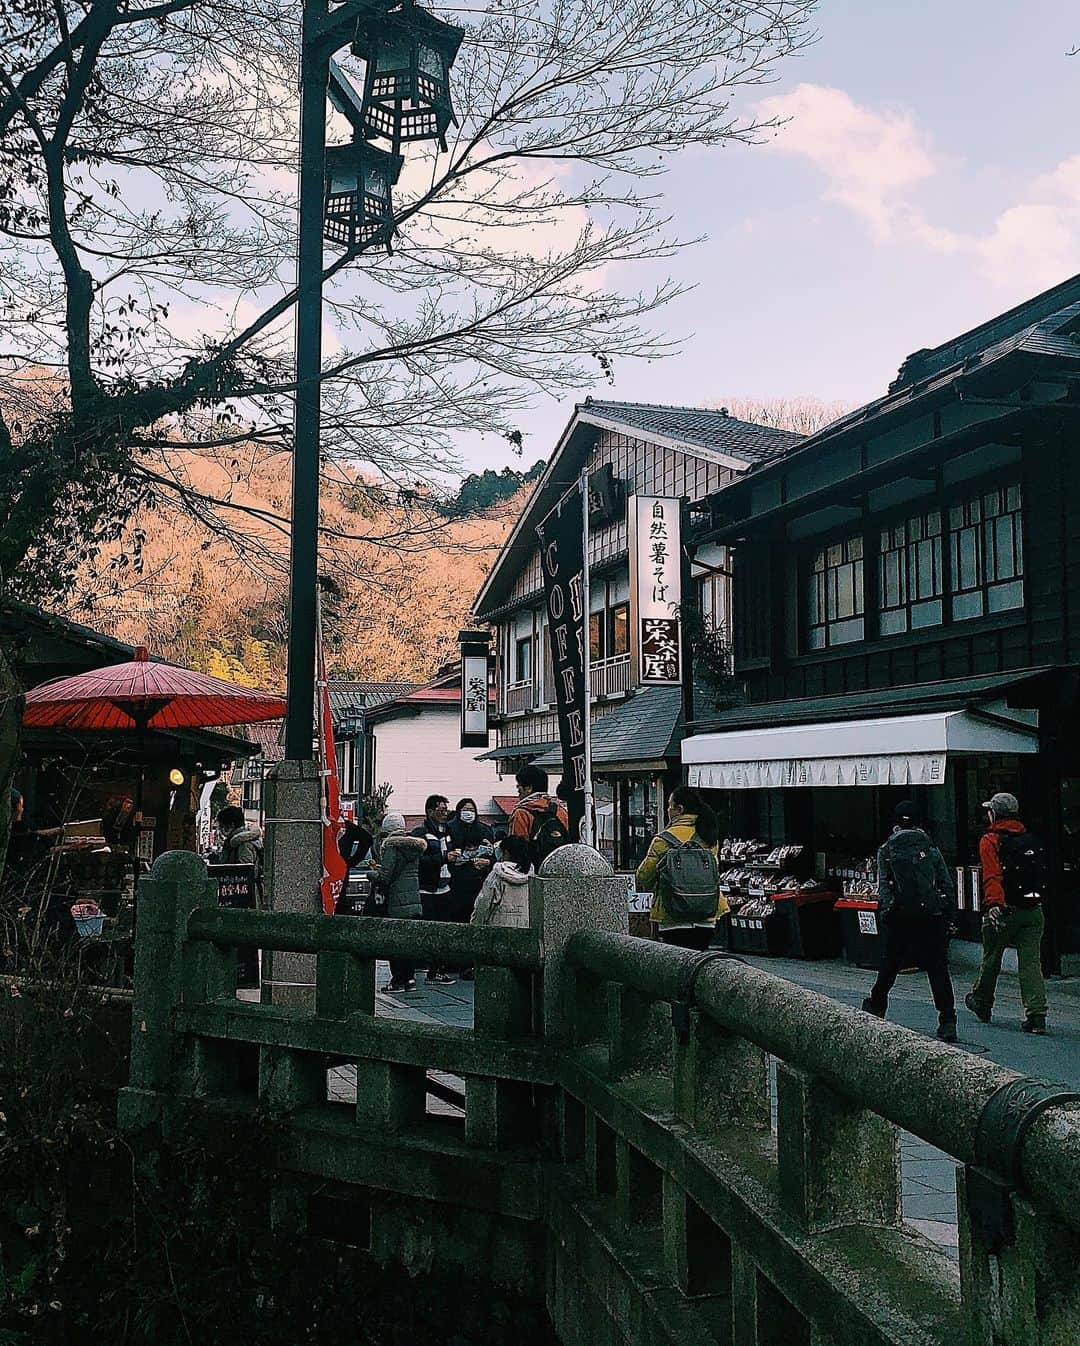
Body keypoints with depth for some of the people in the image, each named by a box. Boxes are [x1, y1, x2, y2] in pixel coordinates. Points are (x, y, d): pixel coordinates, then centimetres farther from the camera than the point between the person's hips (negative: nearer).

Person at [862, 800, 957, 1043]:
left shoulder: (886, 850, 7)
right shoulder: (930, 847, 9)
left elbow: (883, 884, -4)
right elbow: (948, 884, 5)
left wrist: (886, 909, -7)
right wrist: (949, 913, 8)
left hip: (899, 916, 0)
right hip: (932, 915, 0)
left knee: (890, 965, 16)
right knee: (938, 969, 2)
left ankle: (875, 1008, 33)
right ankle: (947, 1023, -5)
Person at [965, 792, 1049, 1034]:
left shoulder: (990, 840, -6)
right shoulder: (1031, 839, 12)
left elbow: (992, 876, -19)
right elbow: (1042, 874, 18)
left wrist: (994, 904, -29)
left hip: (1004, 911, -4)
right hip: (1033, 911, 4)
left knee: (991, 959, 13)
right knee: (1031, 962, 1)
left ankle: (982, 1003, 32)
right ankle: (1037, 1015, -7)